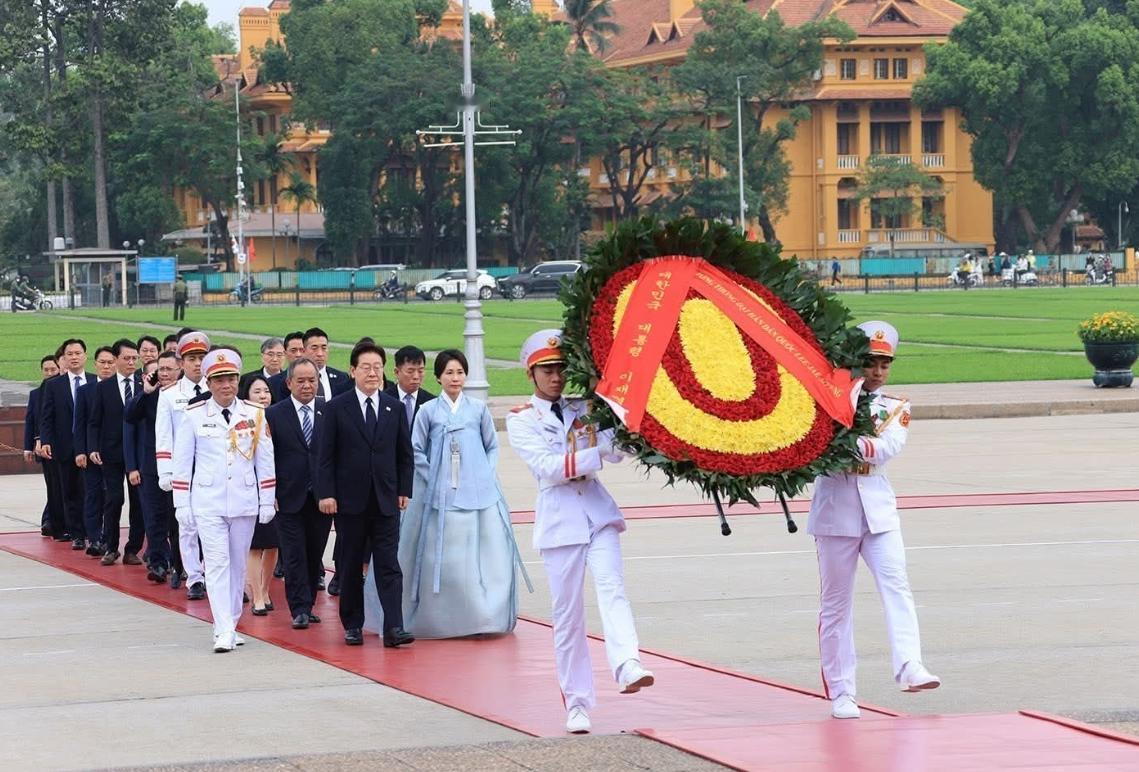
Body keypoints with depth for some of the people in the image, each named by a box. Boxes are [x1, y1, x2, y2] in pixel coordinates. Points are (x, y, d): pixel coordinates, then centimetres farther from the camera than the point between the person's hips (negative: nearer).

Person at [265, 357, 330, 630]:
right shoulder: (274, 415, 0)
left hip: (322, 497, 2)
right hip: (289, 497, -2)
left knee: (315, 554, 8)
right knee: (294, 555, -3)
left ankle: (307, 605, 19)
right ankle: (299, 610, 0)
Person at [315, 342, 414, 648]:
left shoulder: (395, 408, 7)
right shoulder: (337, 408, -1)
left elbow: (405, 454, 12)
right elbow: (325, 455, -2)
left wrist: (404, 490, 5)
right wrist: (326, 493, -9)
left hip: (386, 500, 1)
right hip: (350, 500, -1)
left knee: (389, 565, -6)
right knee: (351, 566, 7)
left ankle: (394, 628, -12)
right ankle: (352, 625, 16)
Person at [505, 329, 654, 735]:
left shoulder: (583, 409, 12)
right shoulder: (521, 419, 4)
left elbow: (615, 449, 1)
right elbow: (548, 467, -10)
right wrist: (598, 455, -17)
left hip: (597, 511, 2)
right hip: (559, 518, -2)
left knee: (611, 586, -21)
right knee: (568, 614, 1)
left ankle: (627, 665, -40)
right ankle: (577, 703, 6)